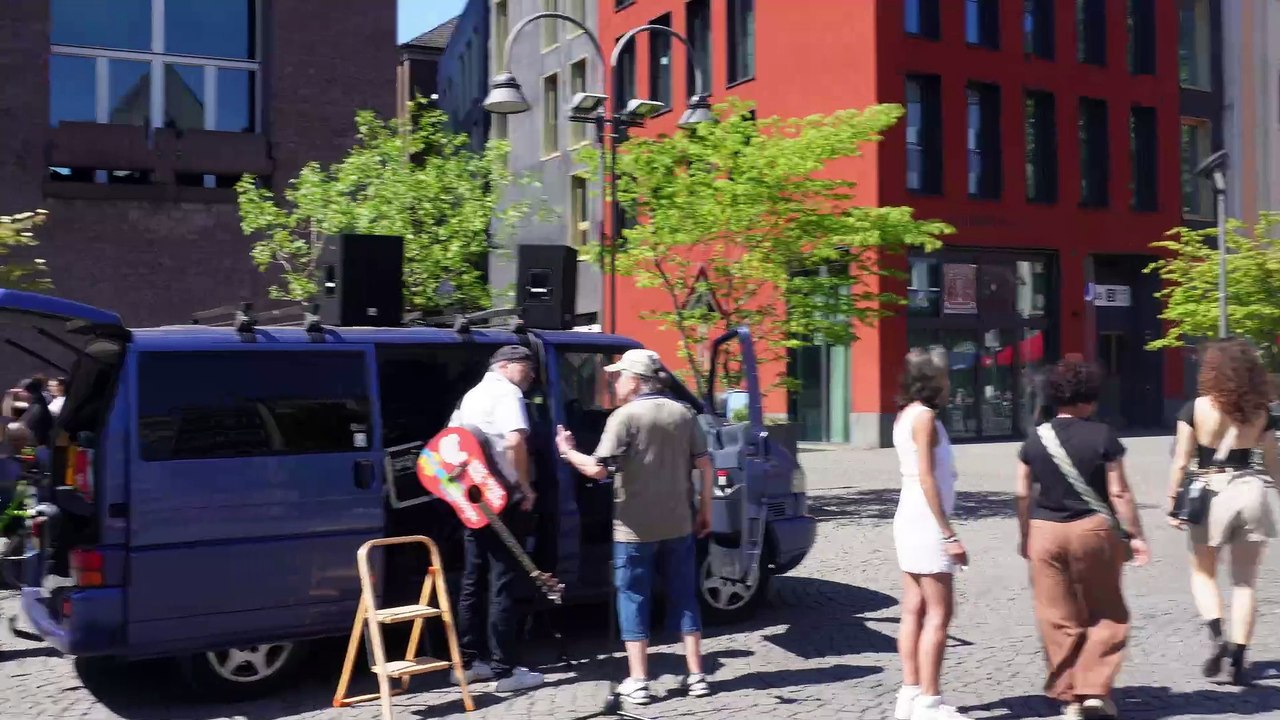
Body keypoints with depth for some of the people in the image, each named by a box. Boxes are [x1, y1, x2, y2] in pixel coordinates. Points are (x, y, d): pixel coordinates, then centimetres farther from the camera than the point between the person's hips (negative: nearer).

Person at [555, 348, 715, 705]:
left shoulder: (625, 416, -11)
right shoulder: (683, 413, 5)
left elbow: (598, 469, -17)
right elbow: (704, 465, 4)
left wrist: (568, 452, 0)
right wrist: (705, 510, 12)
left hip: (635, 528, -5)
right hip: (679, 525, 5)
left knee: (633, 599, 5)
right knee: (684, 598, 13)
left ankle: (638, 682, 6)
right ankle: (696, 676, 14)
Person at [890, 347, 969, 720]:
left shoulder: (906, 415, 13)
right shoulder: (924, 416, -13)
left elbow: (919, 475, 11)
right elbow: (927, 479, -18)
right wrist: (949, 534, -18)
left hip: (910, 520, 9)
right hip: (926, 522, -9)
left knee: (914, 611, 10)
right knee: (938, 613, -4)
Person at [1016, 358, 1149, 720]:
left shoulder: (1035, 439, 2)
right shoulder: (1102, 436, -7)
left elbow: (1023, 494, 5)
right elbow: (1119, 493, -8)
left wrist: (1024, 536, 15)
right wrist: (1135, 535, 0)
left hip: (1045, 531, 3)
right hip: (1093, 529, -2)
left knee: (1058, 620, 10)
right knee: (1106, 616, 14)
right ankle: (1094, 690, 7)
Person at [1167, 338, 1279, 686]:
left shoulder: (1195, 408, -6)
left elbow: (1181, 462, -7)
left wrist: (1173, 503, 1)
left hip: (1211, 493, -2)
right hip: (1251, 491, 2)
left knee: (1203, 573, 16)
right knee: (1245, 581, 10)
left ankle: (1216, 635, -6)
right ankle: (1238, 659, 9)